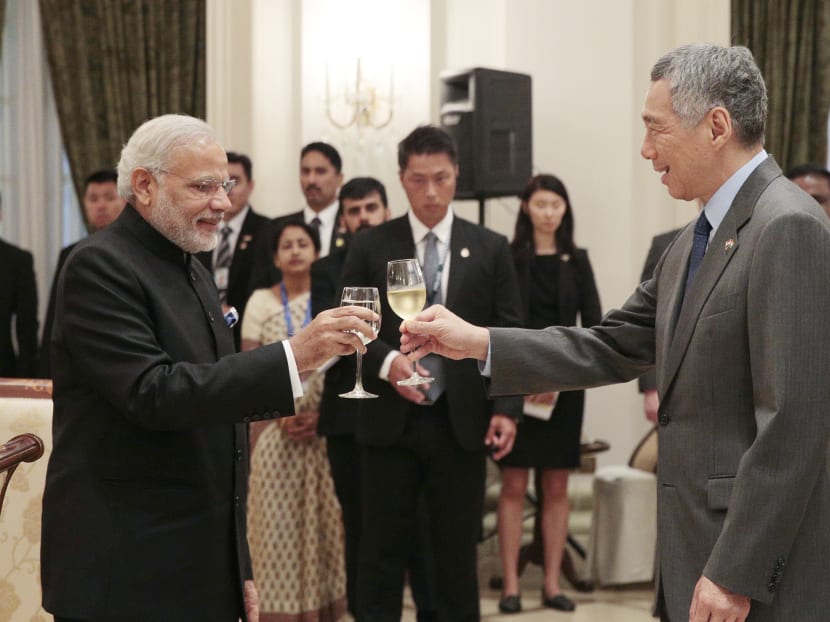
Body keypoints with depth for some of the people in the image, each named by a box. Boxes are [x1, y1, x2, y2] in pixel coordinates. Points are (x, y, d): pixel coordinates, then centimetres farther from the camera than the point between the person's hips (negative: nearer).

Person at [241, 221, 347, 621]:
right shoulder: (261, 301, 6)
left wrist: (323, 414, -12)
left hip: (325, 429, 0)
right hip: (274, 428, 0)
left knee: (323, 517, 1)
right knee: (277, 517, -1)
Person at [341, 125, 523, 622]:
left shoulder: (491, 248, 6)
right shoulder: (370, 246, 4)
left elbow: (509, 336, 4)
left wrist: (507, 407, -7)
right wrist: (387, 362, -15)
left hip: (462, 423, 0)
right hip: (391, 422, 0)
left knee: (458, 556, 9)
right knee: (382, 555, 6)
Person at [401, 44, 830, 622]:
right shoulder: (695, 241, 13)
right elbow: (614, 349, 13)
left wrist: (736, 575, -21)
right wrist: (477, 342, 6)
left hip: (760, 573, -8)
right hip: (699, 546, 9)